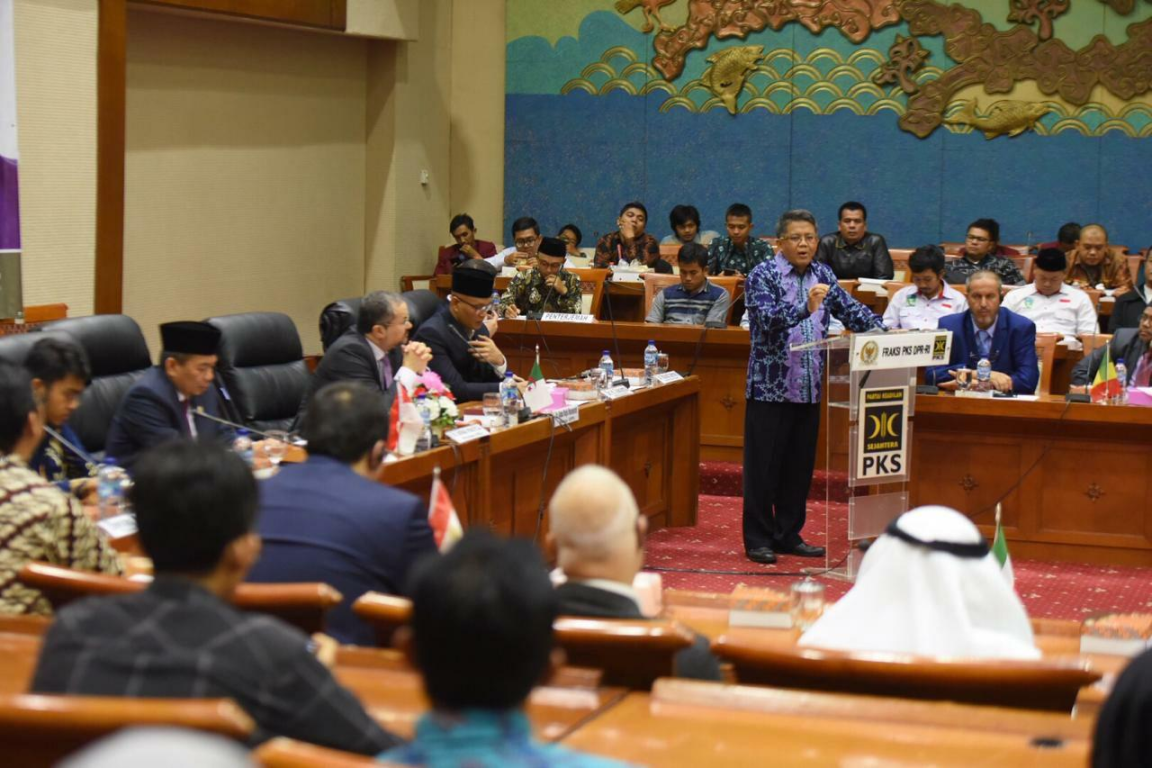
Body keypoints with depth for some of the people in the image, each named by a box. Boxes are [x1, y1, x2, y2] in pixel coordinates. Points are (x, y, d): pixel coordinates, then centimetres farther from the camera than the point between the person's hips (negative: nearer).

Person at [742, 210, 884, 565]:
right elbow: (767, 318, -20)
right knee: (764, 465, 0)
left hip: (810, 387, 6)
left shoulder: (822, 274, 11)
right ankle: (758, 539, 7)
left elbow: (850, 309, 10)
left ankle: (789, 535, 20)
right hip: (771, 386, -6)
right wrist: (805, 308, -36)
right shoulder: (763, 276, -6)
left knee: (800, 466, 11)